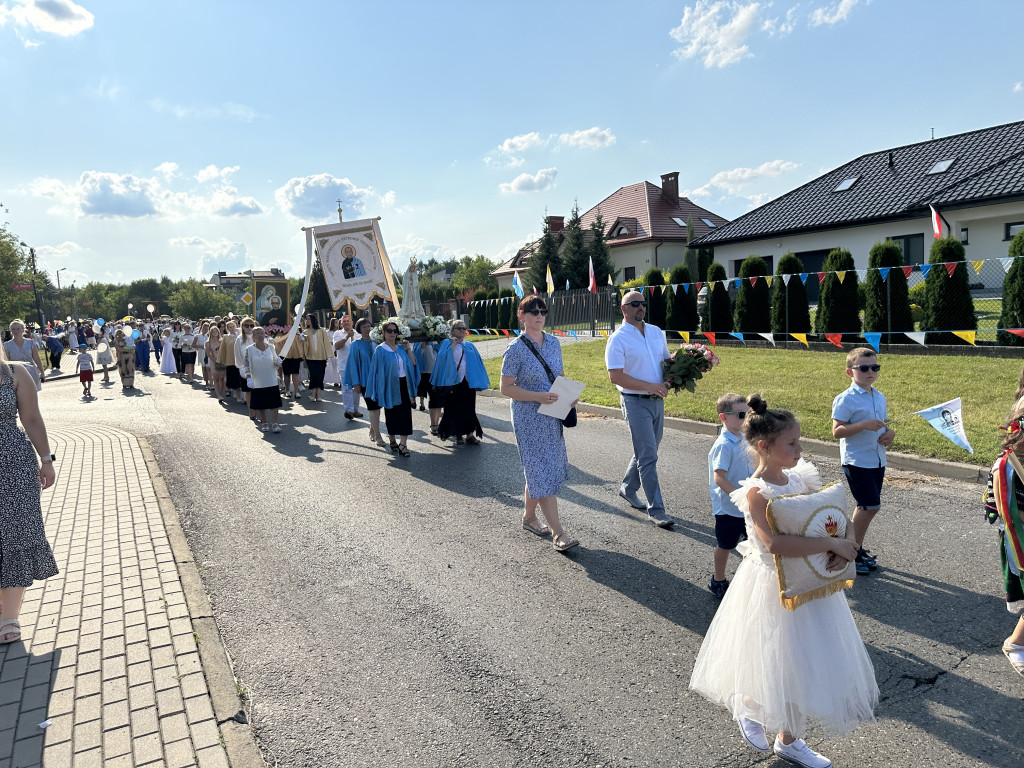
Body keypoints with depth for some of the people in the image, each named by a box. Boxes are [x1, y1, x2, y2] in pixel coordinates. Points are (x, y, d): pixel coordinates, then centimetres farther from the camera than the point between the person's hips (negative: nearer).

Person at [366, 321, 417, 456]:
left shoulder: (401, 347, 8)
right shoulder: (380, 350, -5)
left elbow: (413, 363, 5)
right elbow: (378, 371, -6)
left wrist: (409, 349, -6)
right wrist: (381, 389, -10)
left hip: (404, 385, 3)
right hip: (390, 386, -3)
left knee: (405, 414, -6)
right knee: (391, 415, 9)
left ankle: (403, 445, -7)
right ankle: (393, 441, 29)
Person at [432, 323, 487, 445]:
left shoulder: (470, 346, 11)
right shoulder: (447, 344, 3)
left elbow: (477, 363, 9)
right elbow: (444, 358, -14)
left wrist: (478, 381, 2)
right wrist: (453, 344, -15)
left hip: (468, 381, 3)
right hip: (453, 381, -3)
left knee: (469, 408, 3)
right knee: (455, 409, 3)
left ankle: (470, 434, 10)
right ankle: (457, 434, 16)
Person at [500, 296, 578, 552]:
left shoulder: (553, 342, 8)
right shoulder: (516, 349, -11)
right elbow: (506, 388, -13)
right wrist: (538, 396, -23)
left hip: (552, 416, 6)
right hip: (528, 418, -6)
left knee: (538, 470, 15)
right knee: (542, 472, -5)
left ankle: (529, 517, 32)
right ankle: (558, 532, -1)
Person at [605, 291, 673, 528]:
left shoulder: (656, 332, 11)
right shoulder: (618, 339, -10)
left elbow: (667, 360, 21)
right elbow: (616, 376, -17)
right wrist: (649, 386, -20)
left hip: (657, 400, 7)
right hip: (635, 402, -7)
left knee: (647, 451, 17)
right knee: (648, 456, -5)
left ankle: (628, 488, 38)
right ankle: (656, 510, 2)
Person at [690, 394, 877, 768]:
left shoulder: (800, 479, -1)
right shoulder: (756, 492, -23)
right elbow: (775, 543, -36)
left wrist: (848, 544, -16)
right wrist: (831, 543, -30)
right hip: (772, 589, -7)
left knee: (806, 665, 18)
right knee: (777, 666, 9)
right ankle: (746, 706, 42)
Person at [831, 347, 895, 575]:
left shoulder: (879, 397, 11)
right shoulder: (846, 399, -14)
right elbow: (837, 431, -18)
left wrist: (889, 433, 1)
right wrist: (864, 424, -29)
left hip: (877, 460, 8)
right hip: (856, 461, -8)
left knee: (866, 507, 14)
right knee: (871, 506, -8)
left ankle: (857, 548, 28)